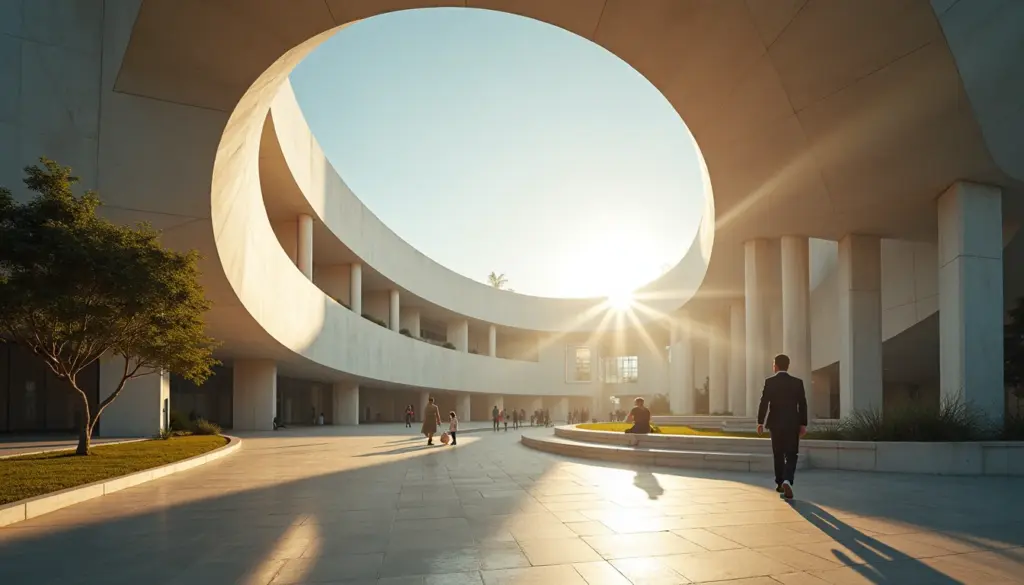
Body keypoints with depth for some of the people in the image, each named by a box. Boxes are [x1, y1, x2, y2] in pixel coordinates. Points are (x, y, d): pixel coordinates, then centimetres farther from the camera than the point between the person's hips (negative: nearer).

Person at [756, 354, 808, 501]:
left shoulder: (769, 382, -5)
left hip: (775, 423, 0)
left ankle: (780, 483, 22)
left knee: (778, 454, 14)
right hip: (792, 424, 0)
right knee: (791, 455, 3)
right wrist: (803, 424, 6)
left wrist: (760, 422, -4)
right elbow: (802, 405, 0)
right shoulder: (798, 382, 0)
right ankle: (787, 481, -19)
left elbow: (764, 403, -9)